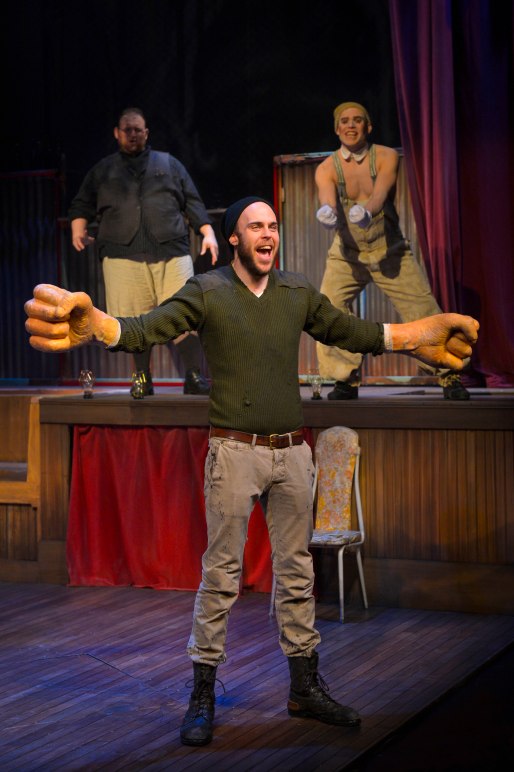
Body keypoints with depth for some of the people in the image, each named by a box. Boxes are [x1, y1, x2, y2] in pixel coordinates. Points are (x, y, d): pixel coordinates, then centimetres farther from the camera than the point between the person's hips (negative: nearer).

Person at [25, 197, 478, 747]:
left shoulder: (298, 292, 9)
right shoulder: (207, 292, -4)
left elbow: (347, 331, 19)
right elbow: (147, 330, -15)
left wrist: (411, 337, 13)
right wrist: (93, 324, -34)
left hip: (293, 453, 4)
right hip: (236, 452, -4)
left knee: (296, 572, 10)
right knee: (220, 576, -2)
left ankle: (305, 688, 19)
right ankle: (202, 697, 6)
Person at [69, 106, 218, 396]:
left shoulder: (169, 164, 21)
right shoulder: (103, 171, 21)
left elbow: (192, 202, 17)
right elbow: (82, 205, 25)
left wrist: (208, 232, 6)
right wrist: (79, 228, 8)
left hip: (172, 252, 0)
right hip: (123, 256, 0)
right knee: (135, 320, -5)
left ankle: (196, 377, -5)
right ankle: (143, 380, 5)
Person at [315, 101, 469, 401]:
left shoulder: (387, 157, -8)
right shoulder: (327, 168, -8)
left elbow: (381, 193, -26)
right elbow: (327, 200, -26)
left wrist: (366, 212, -49)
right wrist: (328, 213, -52)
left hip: (390, 249, 0)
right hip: (347, 253, 1)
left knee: (424, 310, -4)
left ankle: (448, 374, 12)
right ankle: (346, 378, 1)